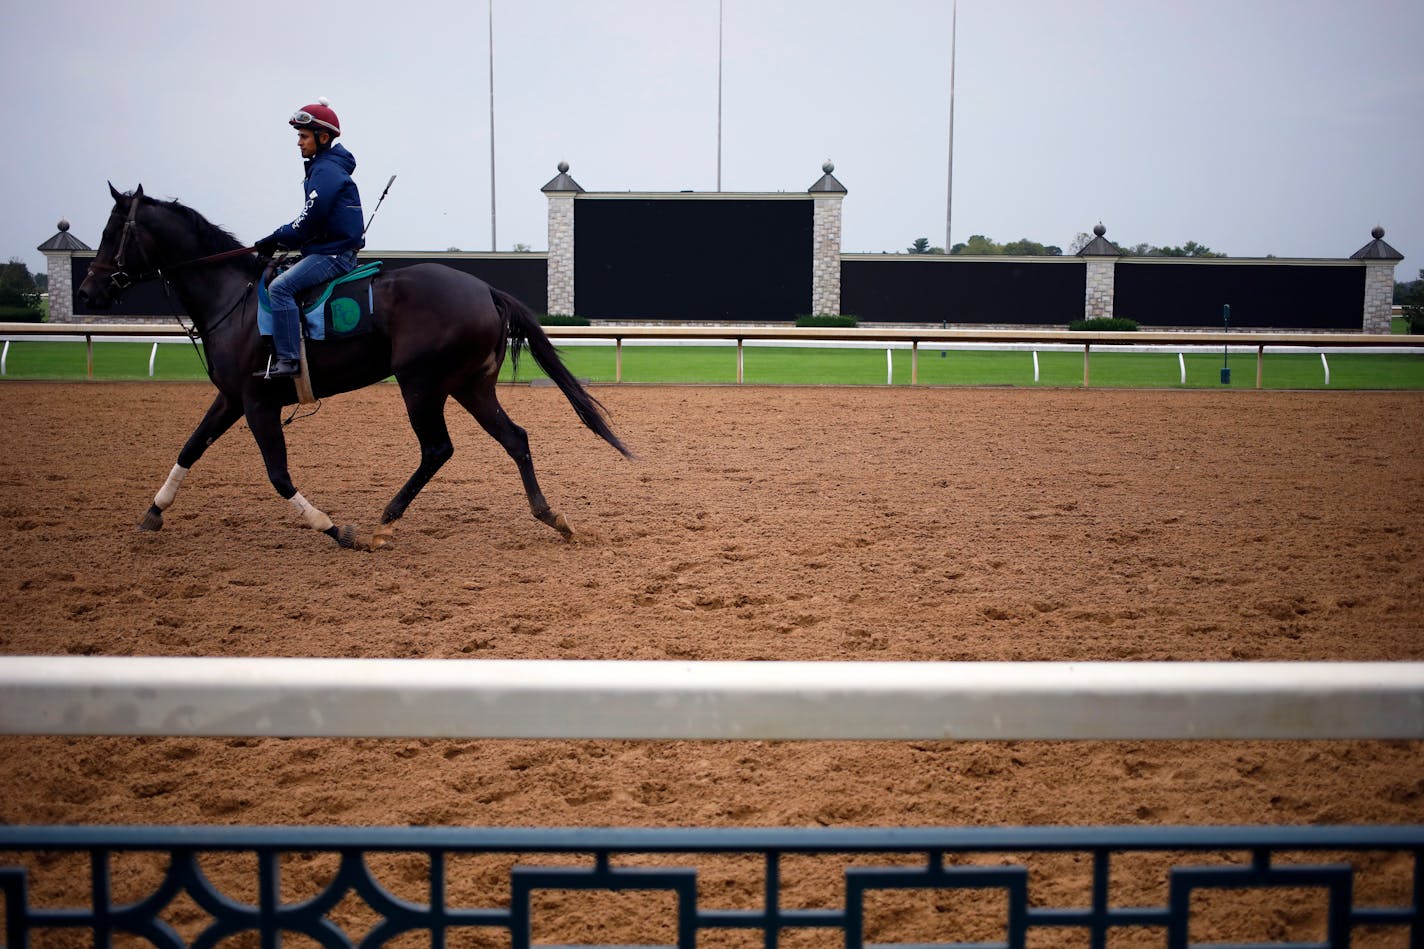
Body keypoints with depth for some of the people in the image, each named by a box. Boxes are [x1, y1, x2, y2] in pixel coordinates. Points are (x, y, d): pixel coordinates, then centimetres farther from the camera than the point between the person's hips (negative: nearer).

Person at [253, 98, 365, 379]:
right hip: (328, 251, 11)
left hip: (333, 254, -11)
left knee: (280, 288, -23)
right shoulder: (322, 167, 18)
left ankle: (288, 359, -27)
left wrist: (277, 238, -7)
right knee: (276, 278, 21)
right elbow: (309, 219, 20)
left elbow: (309, 222, -19)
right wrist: (277, 239, 10)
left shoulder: (326, 171, -15)